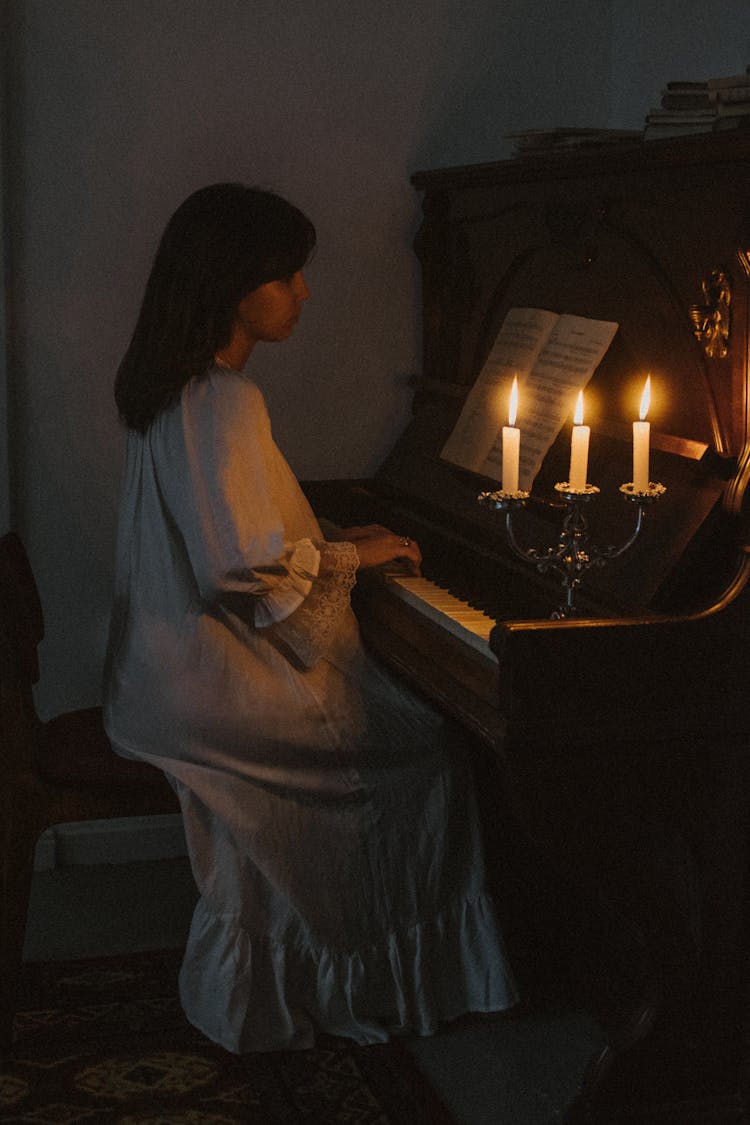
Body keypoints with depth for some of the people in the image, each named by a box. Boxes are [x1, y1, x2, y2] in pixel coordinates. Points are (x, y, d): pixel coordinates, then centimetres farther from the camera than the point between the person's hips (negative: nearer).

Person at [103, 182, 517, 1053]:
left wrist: (336, 543, 14)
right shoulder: (225, 401, -20)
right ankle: (378, 977, 11)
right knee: (418, 748, -3)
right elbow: (246, 566, -26)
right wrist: (350, 556, -9)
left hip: (168, 669, 10)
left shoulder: (175, 388, 12)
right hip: (214, 683, -10)